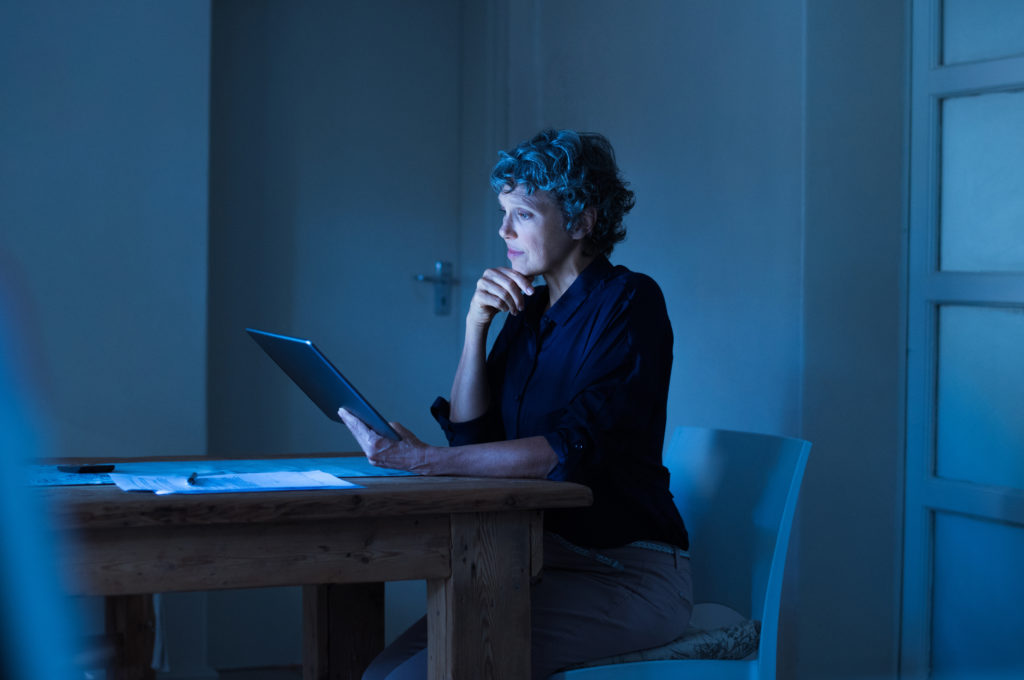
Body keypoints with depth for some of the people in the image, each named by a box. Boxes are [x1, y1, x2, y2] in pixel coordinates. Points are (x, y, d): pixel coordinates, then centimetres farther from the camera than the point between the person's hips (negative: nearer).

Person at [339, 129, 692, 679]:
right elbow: (470, 434, 10)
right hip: (542, 561, 7)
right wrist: (476, 325, -1)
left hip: (629, 574, -7)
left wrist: (426, 461, -29)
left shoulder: (630, 303, -11)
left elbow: (572, 450, -24)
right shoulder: (530, 310, 13)